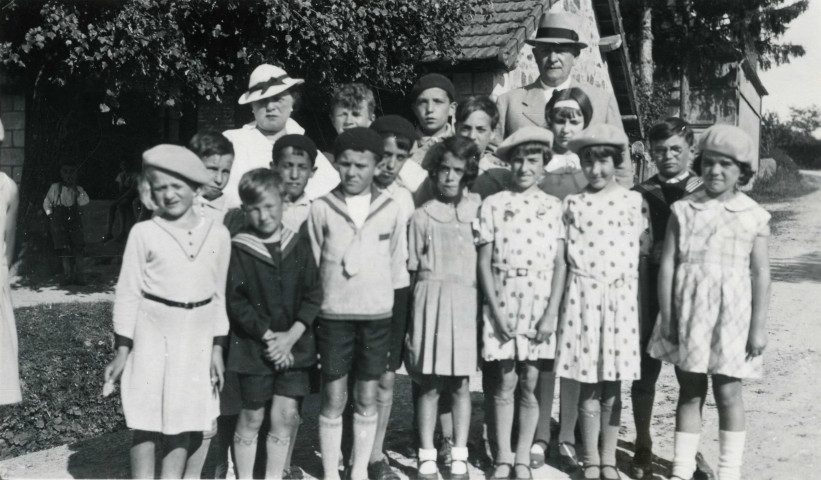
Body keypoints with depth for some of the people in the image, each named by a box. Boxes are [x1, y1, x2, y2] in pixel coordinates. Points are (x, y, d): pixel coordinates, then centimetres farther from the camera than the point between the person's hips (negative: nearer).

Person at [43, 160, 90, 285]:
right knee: (65, 250, -5)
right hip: (59, 222, -1)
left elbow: (84, 202, -10)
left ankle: (78, 276, -2)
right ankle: (67, 275, 5)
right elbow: (46, 203, 13)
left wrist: (75, 189, -15)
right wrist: (50, 215, 4)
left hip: (75, 222, 1)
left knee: (78, 248, -7)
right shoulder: (55, 188, 4)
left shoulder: (78, 189, 7)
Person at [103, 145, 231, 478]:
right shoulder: (144, 233, -5)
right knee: (146, 425, 2)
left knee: (182, 425, 8)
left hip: (197, 338, 2)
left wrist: (217, 349, 6)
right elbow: (128, 293, -2)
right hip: (153, 334, -2)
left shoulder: (218, 234, 2)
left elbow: (218, 296, 8)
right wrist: (122, 350, -4)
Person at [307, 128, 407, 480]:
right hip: (333, 315, -1)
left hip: (377, 315, 1)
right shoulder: (322, 209, -4)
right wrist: (329, 295, 4)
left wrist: (375, 294, 7)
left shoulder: (390, 210, 0)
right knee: (333, 399, 3)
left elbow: (397, 264, 8)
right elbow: (311, 263, 3)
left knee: (367, 398, 9)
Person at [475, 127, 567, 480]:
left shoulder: (553, 207, 4)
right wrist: (496, 311, -6)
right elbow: (484, 262, 1)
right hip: (502, 304, 0)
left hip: (540, 306, 1)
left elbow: (560, 263, 1)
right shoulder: (493, 205, 1)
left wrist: (551, 314, -6)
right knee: (505, 383, 4)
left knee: (529, 384, 5)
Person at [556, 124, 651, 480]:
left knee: (612, 386, 7)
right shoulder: (572, 204, 4)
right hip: (582, 296, 0)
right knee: (588, 386, 4)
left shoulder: (634, 202, 3)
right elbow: (563, 256, 6)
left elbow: (644, 250, 6)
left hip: (621, 297, 0)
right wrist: (558, 303, 1)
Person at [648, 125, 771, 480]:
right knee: (690, 391, 10)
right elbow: (667, 265, 0)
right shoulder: (683, 210, 2)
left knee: (728, 392, 5)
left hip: (731, 315, -1)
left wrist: (758, 326, -4)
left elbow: (760, 274, -1)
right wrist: (666, 317, -4)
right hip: (688, 313, 1)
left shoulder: (753, 216, -1)